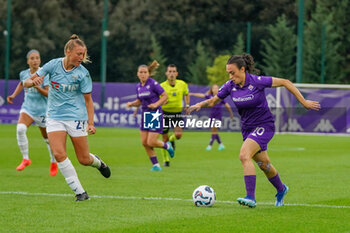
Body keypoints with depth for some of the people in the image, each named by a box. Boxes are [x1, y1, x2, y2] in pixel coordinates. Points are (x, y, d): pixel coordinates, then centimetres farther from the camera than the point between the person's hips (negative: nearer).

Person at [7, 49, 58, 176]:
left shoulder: (45, 74, -14)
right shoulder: (24, 74, 0)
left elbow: (49, 94, -20)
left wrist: (37, 87, -35)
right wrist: (14, 95, 14)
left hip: (42, 110, -3)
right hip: (27, 108, 3)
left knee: (47, 138, 10)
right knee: (20, 129, -25)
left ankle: (54, 163, 36)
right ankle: (25, 159, -12)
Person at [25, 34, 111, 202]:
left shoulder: (83, 73, -8)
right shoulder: (53, 65, -5)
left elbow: (88, 100, -1)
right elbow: (27, 82, 0)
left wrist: (91, 123, -11)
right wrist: (33, 82, -24)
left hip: (76, 117, -1)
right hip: (54, 117, 1)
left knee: (84, 160, 1)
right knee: (59, 154, -17)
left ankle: (98, 162, 40)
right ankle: (80, 192, -7)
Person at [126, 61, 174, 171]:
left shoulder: (153, 83, -13)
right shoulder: (138, 86, 8)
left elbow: (165, 96, -10)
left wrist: (156, 104, -22)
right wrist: (131, 104, 0)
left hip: (155, 114, -7)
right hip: (145, 114, 7)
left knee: (151, 142, -10)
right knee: (144, 142, 0)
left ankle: (167, 146, 22)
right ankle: (156, 165, 12)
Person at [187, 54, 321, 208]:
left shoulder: (257, 81, -21)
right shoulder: (230, 86, -5)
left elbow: (285, 83, -12)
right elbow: (213, 101, 8)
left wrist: (304, 102, -10)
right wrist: (199, 105, -14)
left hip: (264, 125, -6)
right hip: (247, 128, 6)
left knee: (244, 156, -26)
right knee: (263, 164, 17)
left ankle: (251, 198, -28)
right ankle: (281, 190, 44)